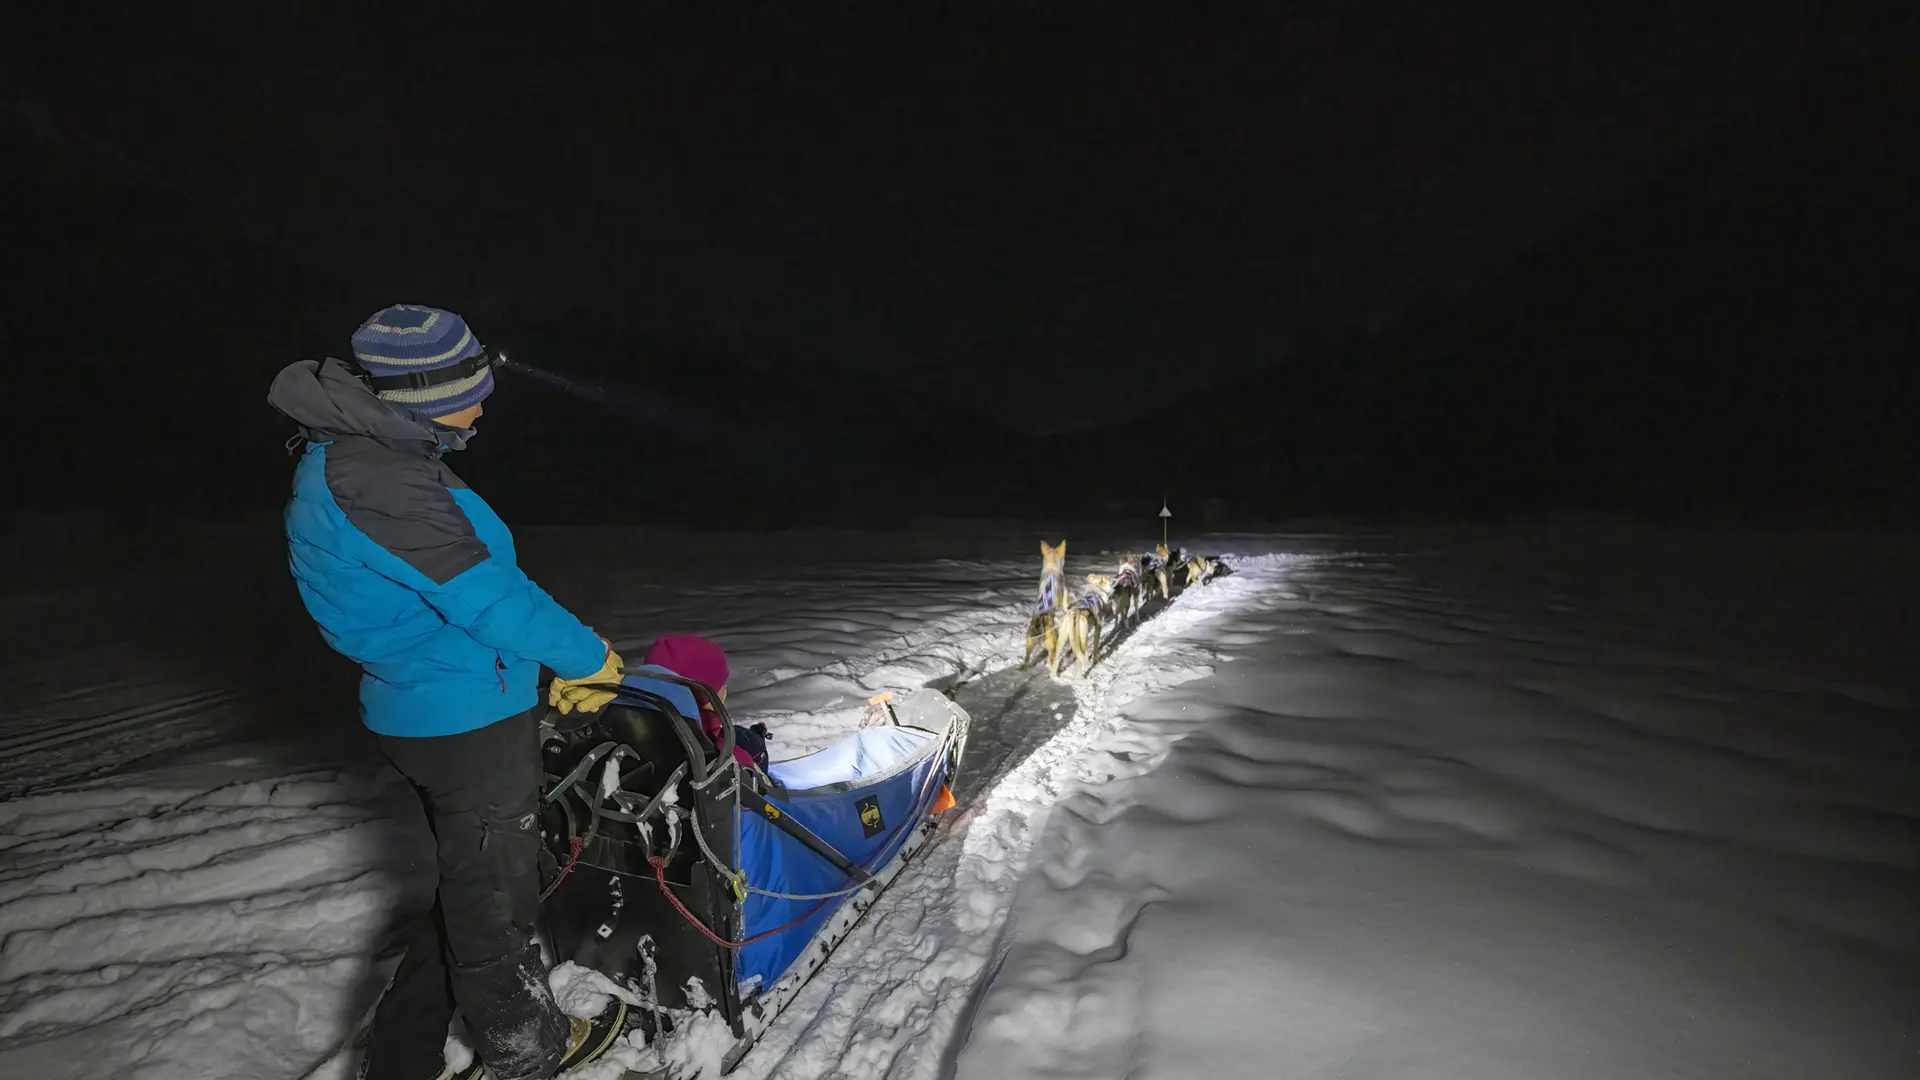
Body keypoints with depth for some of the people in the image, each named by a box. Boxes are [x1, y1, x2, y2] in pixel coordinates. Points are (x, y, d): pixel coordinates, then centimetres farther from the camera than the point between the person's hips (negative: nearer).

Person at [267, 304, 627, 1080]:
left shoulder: (358, 458, 8)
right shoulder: (378, 483, -25)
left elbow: (476, 579, 9)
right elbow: (489, 597, -27)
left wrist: (559, 661, 8)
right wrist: (591, 658, -11)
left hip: (425, 713, 10)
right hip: (470, 724, -10)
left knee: (472, 884, 26)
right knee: (493, 897, 12)